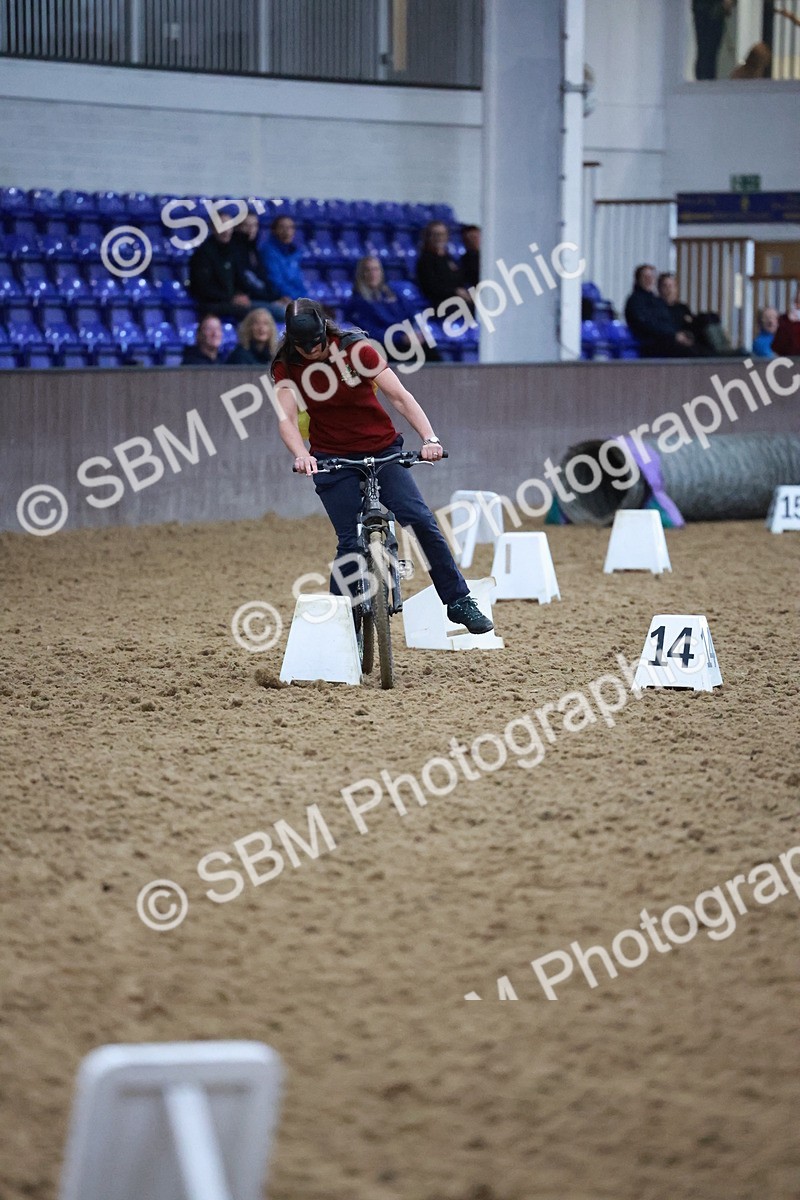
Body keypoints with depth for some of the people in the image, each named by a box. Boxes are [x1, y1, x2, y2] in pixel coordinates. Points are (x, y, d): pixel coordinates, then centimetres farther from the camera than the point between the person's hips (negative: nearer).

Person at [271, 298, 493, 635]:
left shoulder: (356, 350, -12)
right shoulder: (288, 366, -8)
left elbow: (401, 397, -17)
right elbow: (287, 419, -19)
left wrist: (429, 437, -31)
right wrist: (301, 455, -40)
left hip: (381, 451, 0)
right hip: (332, 460, 0)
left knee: (421, 521, -14)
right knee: (350, 543, -9)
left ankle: (459, 602, -7)